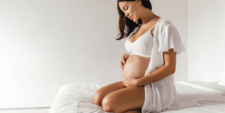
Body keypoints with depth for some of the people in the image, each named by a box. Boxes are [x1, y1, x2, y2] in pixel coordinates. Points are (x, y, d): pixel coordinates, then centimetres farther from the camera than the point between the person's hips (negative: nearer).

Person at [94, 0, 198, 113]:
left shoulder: (163, 26, -10)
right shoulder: (137, 27, 16)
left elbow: (170, 67, -16)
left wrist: (138, 82, -17)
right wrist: (127, 57, 4)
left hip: (153, 86, -8)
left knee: (109, 103, -27)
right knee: (98, 97, -13)